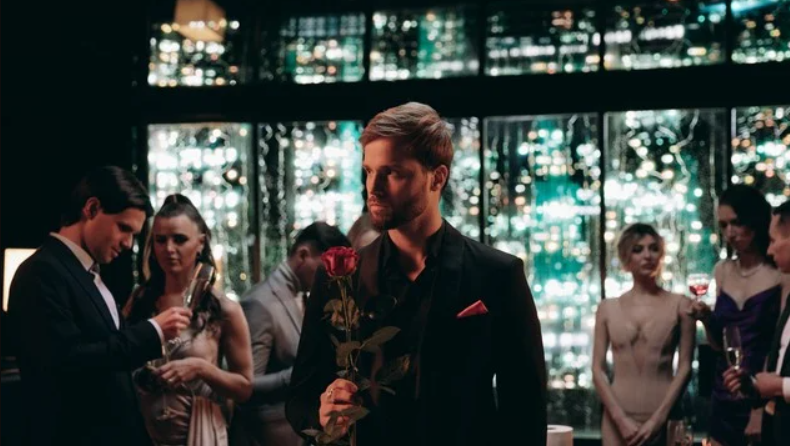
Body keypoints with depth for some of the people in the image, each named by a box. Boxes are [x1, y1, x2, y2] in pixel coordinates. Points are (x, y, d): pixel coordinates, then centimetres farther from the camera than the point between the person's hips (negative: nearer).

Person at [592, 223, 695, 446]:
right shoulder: (608, 308, 7)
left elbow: (685, 367, -1)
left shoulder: (680, 305, 3)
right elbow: (598, 369, 4)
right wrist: (621, 419, -7)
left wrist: (658, 418, -9)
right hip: (619, 418, 1)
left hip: (663, 418, -1)